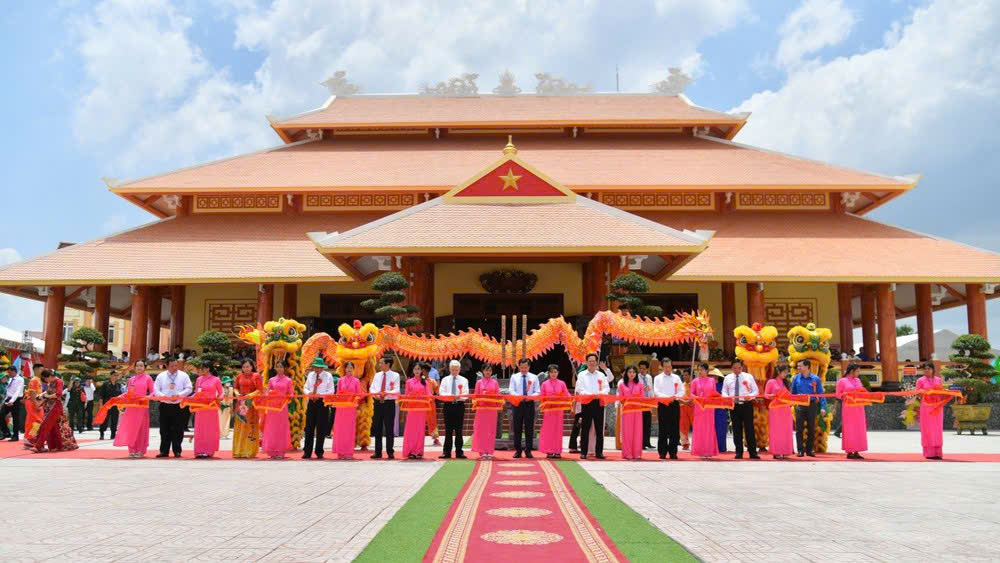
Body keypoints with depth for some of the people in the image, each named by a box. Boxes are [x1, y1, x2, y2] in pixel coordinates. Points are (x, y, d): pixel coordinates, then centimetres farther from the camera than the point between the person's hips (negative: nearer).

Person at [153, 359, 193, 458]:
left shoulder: (183, 375, 3)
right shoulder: (161, 376, 7)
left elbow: (188, 389, -1)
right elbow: (156, 390, 4)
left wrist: (178, 395, -15)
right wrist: (165, 397, -12)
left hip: (179, 406, -1)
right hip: (165, 406, 2)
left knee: (178, 430, 0)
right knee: (164, 429, 4)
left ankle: (177, 451, 8)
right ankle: (164, 451, 11)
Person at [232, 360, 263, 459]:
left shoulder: (256, 376, 1)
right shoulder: (239, 376, 12)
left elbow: (260, 389, -4)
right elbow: (236, 388, 19)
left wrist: (250, 394, -17)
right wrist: (237, 393, -2)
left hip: (251, 403, -3)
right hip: (241, 403, 3)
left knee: (250, 426, -5)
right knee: (239, 426, 1)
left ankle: (250, 451, -1)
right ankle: (239, 451, 6)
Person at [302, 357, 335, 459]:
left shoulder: (328, 376, -1)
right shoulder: (310, 375, 11)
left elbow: (331, 391, -4)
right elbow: (306, 387, 15)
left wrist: (320, 395, -17)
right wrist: (309, 393, -8)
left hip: (322, 402, -3)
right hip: (311, 402, 3)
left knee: (321, 428, 0)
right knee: (309, 427, 2)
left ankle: (319, 452, 9)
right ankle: (307, 452, 7)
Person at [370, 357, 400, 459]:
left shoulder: (395, 375, 1)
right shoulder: (377, 375, 14)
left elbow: (396, 390, -8)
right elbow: (371, 388, 11)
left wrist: (387, 393, -25)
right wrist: (375, 394, -11)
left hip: (389, 403, -4)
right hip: (378, 402, 4)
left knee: (389, 428, -1)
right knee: (377, 428, 6)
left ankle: (390, 452, 6)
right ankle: (378, 452, 13)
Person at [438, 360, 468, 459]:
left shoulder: (464, 380, 8)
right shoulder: (445, 380, 10)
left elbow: (466, 394, 0)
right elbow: (441, 393, 1)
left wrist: (459, 396, -21)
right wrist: (450, 396, -18)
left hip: (459, 405, 0)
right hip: (448, 405, 0)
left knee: (458, 429, 1)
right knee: (448, 429, 1)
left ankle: (459, 452, 6)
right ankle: (447, 452, 5)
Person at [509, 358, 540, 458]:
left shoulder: (534, 377, 6)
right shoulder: (514, 377, 7)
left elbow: (537, 392, 3)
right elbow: (511, 390, 1)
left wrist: (530, 396, -17)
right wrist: (518, 396, -19)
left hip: (529, 404, 0)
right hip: (517, 404, 0)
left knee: (529, 428, 1)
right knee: (517, 428, 2)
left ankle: (528, 450, 9)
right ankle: (518, 450, 10)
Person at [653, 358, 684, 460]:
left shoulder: (676, 378, 13)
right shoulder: (658, 378, 7)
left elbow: (682, 391, 8)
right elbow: (656, 392, -4)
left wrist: (676, 396, -13)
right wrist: (667, 397, -19)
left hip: (675, 404, 2)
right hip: (663, 405, -2)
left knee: (675, 430, 1)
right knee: (663, 430, -1)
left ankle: (673, 452, 7)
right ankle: (662, 452, 4)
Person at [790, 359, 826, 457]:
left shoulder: (815, 379, 0)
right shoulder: (796, 378, 5)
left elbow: (821, 394, 1)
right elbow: (793, 393, 12)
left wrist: (823, 407, -7)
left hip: (812, 405, 0)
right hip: (800, 406, 1)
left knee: (811, 429, 6)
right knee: (799, 428, -4)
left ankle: (809, 450, 16)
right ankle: (800, 450, 1)